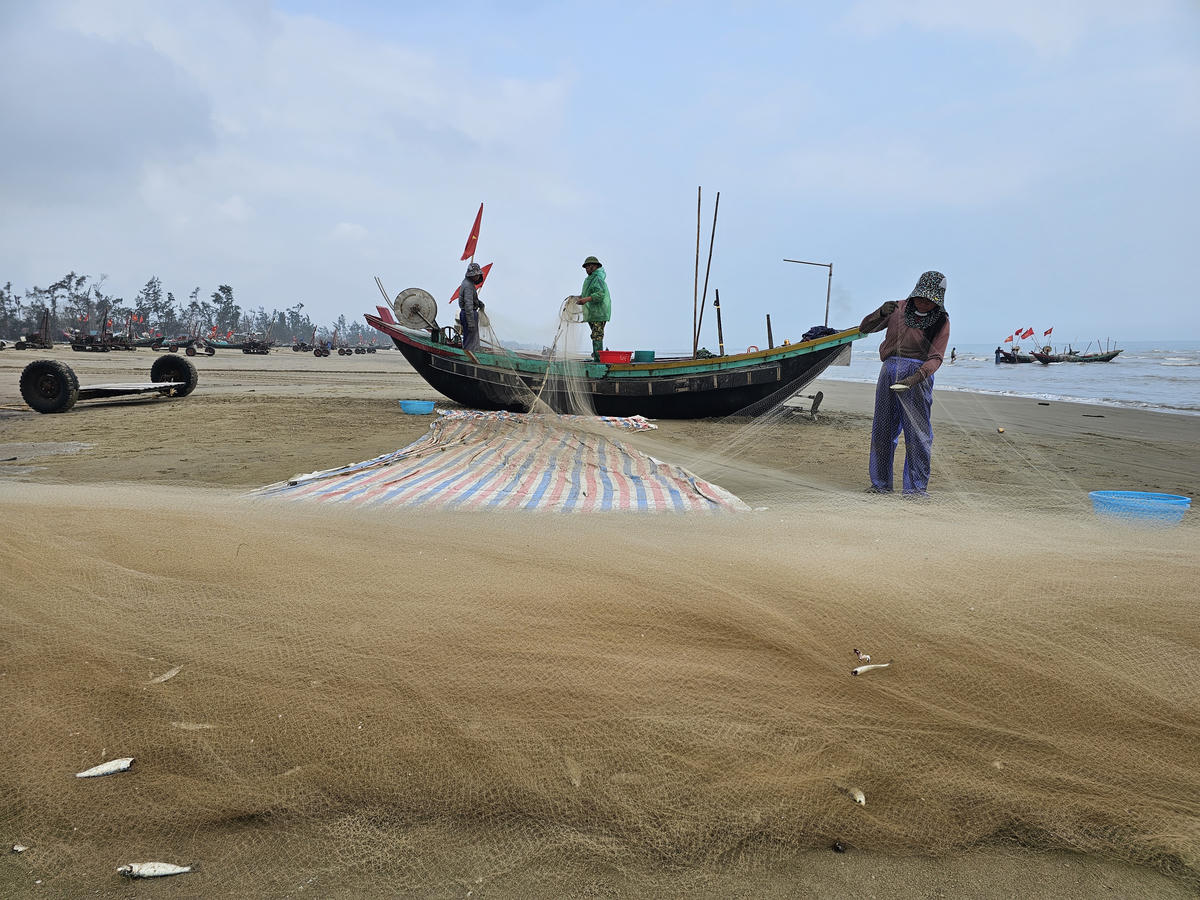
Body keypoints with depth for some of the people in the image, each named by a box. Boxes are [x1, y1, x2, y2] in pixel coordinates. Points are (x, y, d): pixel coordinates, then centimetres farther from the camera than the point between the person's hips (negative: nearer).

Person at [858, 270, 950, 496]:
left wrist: (916, 377, -26)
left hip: (917, 374, -3)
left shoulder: (941, 322, 0)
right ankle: (880, 483, 17)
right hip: (889, 370, 3)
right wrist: (881, 313, -12)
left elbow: (935, 358, -8)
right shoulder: (899, 308, 8)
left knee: (917, 431, -8)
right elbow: (865, 328, 8)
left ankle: (917, 486, 0)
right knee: (882, 429, 7)